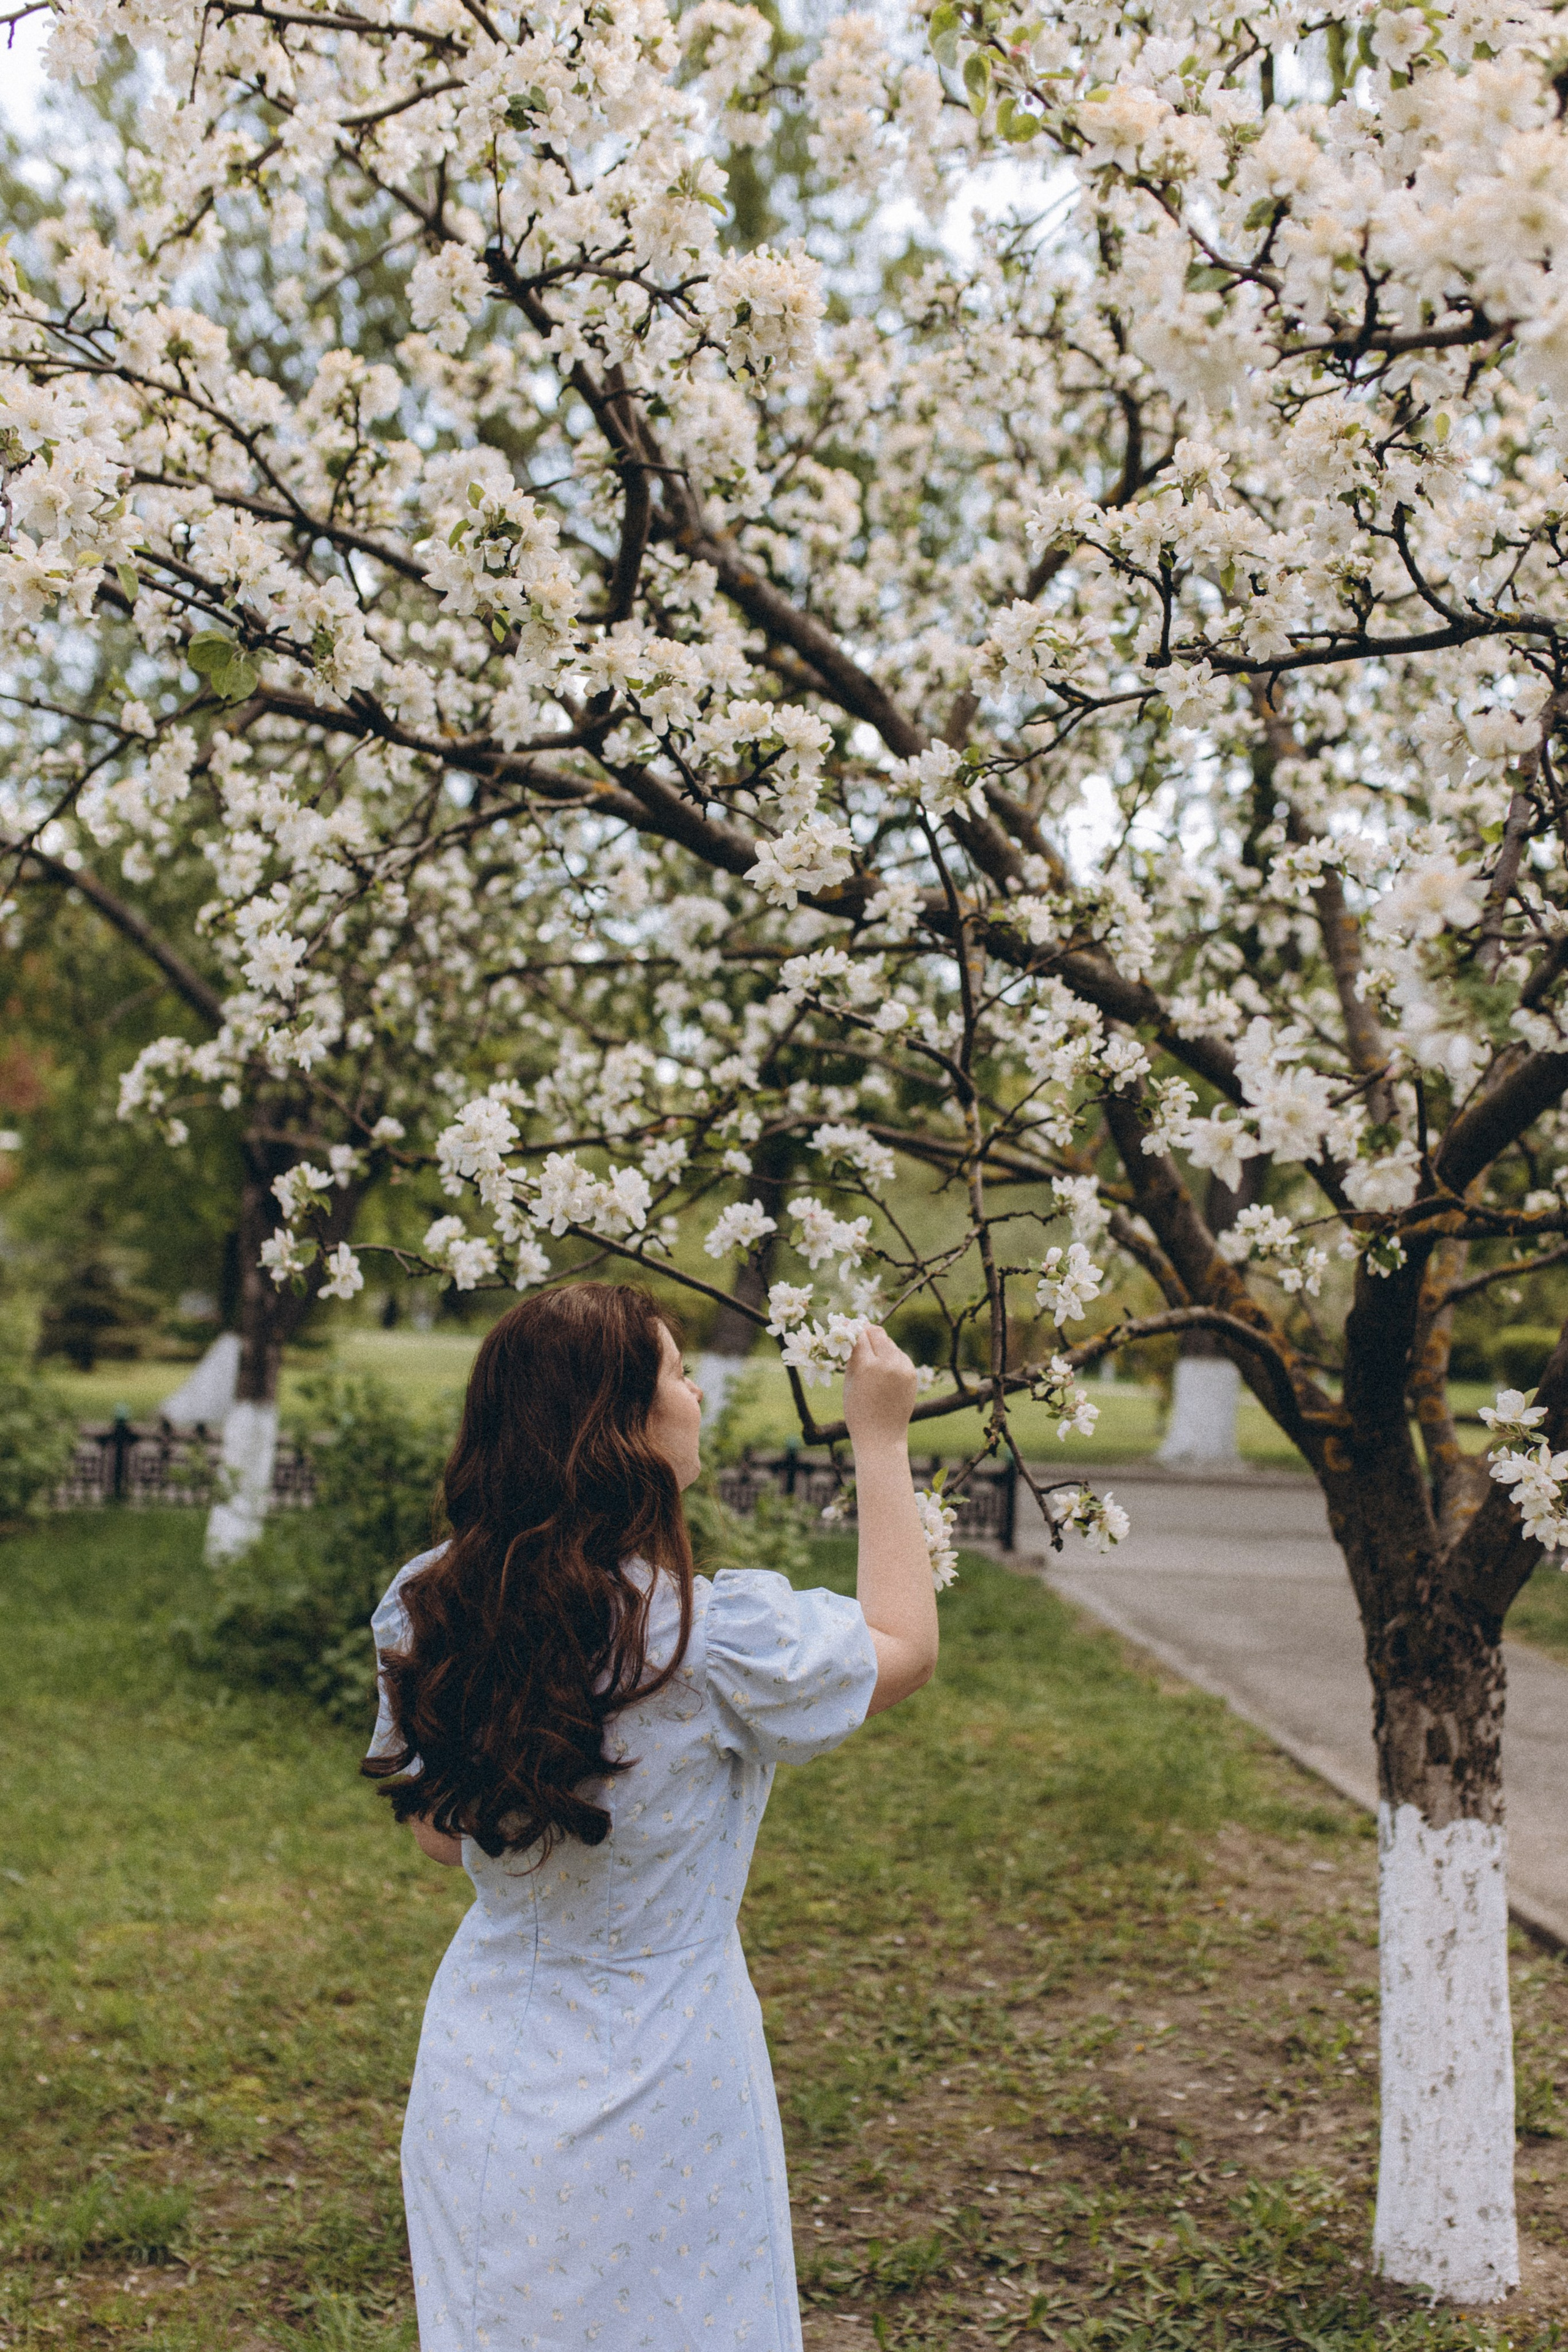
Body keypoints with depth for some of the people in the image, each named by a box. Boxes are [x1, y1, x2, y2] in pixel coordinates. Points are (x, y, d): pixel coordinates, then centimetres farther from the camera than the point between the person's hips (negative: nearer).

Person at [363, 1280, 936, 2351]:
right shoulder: (714, 1637, -25)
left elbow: (436, 1833, 6)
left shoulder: (425, 1612, -9)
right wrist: (881, 1441, 1)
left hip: (475, 2091, 5)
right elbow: (906, 1648, -5)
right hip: (646, 2109, -5)